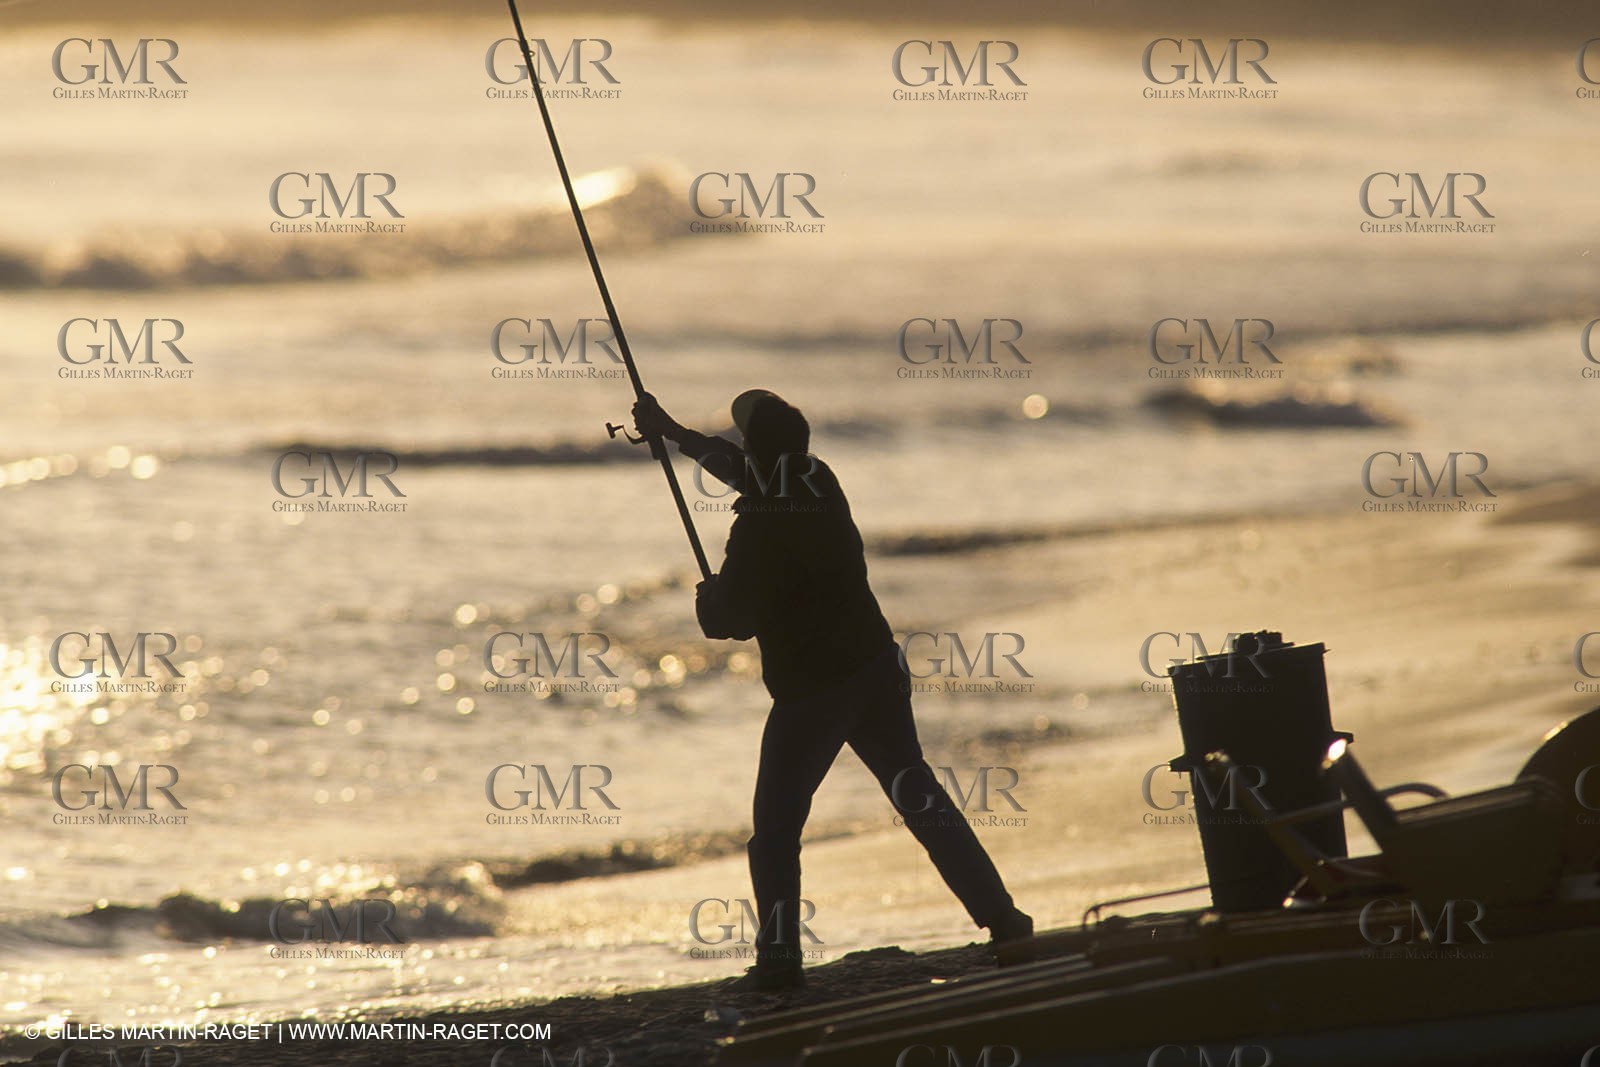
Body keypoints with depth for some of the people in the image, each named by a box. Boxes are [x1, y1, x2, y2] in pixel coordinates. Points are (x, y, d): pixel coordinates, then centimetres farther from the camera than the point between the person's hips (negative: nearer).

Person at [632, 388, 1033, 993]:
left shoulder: (757, 532, -19)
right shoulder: (821, 487, 3)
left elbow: (730, 620, -14)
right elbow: (745, 469, 22)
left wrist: (708, 597, 11)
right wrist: (671, 432, 33)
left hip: (808, 693, -6)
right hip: (877, 668, 6)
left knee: (776, 825, 3)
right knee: (919, 796, 13)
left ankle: (779, 959, -4)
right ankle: (1000, 917, 9)